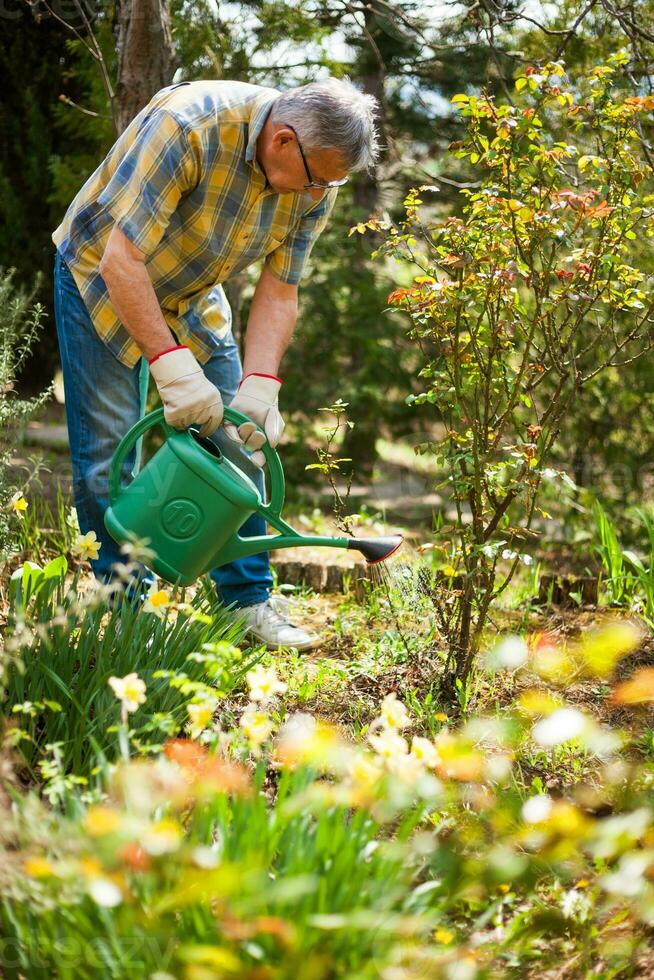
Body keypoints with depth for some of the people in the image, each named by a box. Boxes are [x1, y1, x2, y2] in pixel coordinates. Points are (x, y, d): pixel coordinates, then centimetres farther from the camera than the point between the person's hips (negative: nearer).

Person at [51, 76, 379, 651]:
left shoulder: (316, 179, -17)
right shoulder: (187, 127, -37)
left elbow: (279, 292, -12)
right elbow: (122, 260, -37)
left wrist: (260, 386, -26)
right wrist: (173, 365, -43)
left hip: (194, 296, 6)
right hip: (103, 279, -5)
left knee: (242, 441, 1)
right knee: (108, 454, -7)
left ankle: (247, 602, 11)